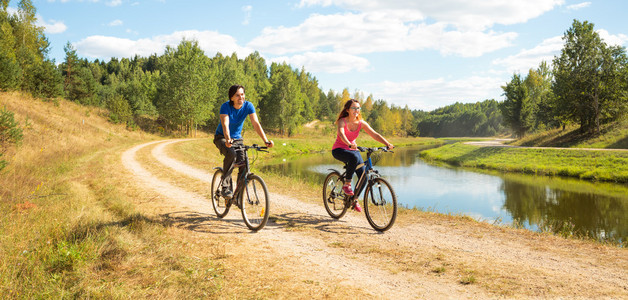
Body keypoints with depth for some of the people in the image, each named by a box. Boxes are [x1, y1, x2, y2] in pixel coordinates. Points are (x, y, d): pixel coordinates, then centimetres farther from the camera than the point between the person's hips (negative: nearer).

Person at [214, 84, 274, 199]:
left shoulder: (248, 106, -14)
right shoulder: (225, 106, -22)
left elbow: (256, 124, -22)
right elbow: (225, 125, -35)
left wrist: (266, 140, -36)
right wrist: (228, 139, -54)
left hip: (237, 138, 3)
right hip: (222, 138, -3)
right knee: (231, 154, -35)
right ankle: (225, 186, -24)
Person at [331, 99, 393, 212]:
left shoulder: (361, 123, -5)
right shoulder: (342, 121, -18)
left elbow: (375, 134, -14)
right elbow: (341, 134, -38)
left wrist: (387, 144, -30)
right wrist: (350, 145, -58)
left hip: (352, 150, 5)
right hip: (338, 150, -5)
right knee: (354, 157, -39)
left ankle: (354, 199, 15)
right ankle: (346, 185, -21)